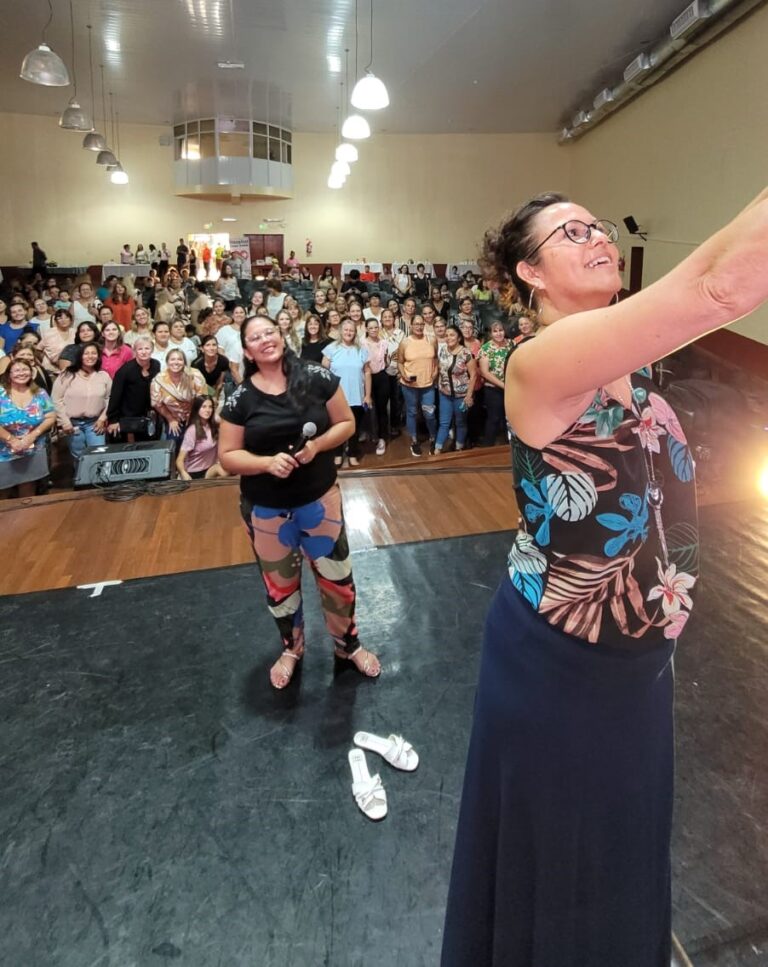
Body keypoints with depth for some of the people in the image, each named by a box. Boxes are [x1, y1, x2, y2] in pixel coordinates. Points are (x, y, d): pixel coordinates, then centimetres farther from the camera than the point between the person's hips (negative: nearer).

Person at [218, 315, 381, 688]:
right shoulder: (240, 398, -8)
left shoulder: (317, 378, -9)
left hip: (320, 499, 0)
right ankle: (291, 649, 42)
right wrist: (267, 462, -23)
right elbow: (227, 455, -6)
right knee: (279, 585, 16)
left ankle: (347, 645, 37)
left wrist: (317, 445, -21)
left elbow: (346, 423, -2)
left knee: (337, 576, 11)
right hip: (266, 510, 0)